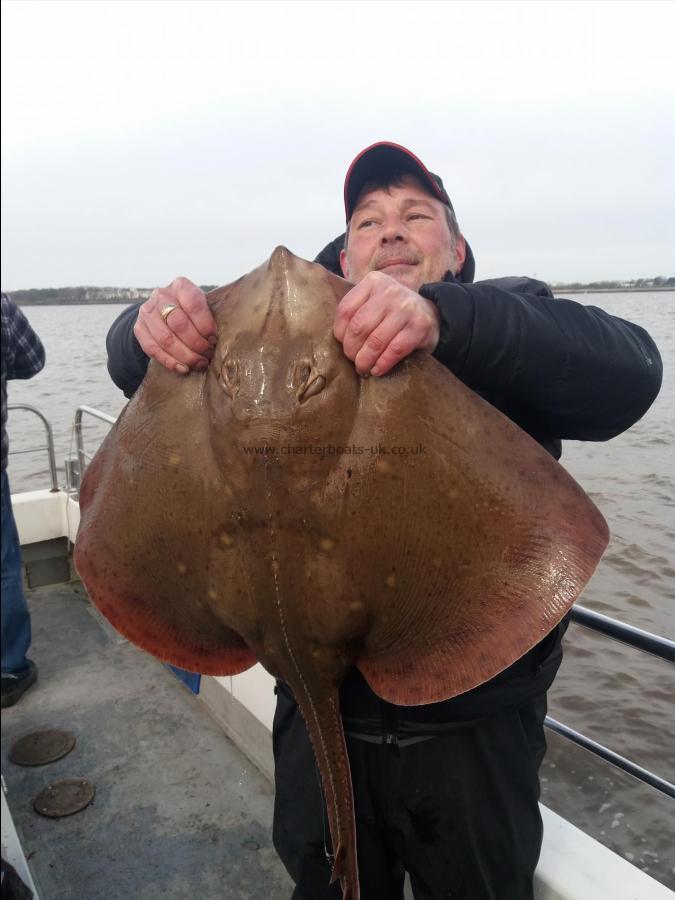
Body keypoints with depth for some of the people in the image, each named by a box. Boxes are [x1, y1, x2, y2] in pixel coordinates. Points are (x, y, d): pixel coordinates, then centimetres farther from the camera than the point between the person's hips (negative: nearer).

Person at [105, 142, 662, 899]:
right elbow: (135, 370, -2)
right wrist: (149, 326, -26)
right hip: (318, 711, 2)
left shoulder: (506, 322, -5)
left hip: (475, 728, -1)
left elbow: (627, 370, -25)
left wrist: (446, 320, -42)